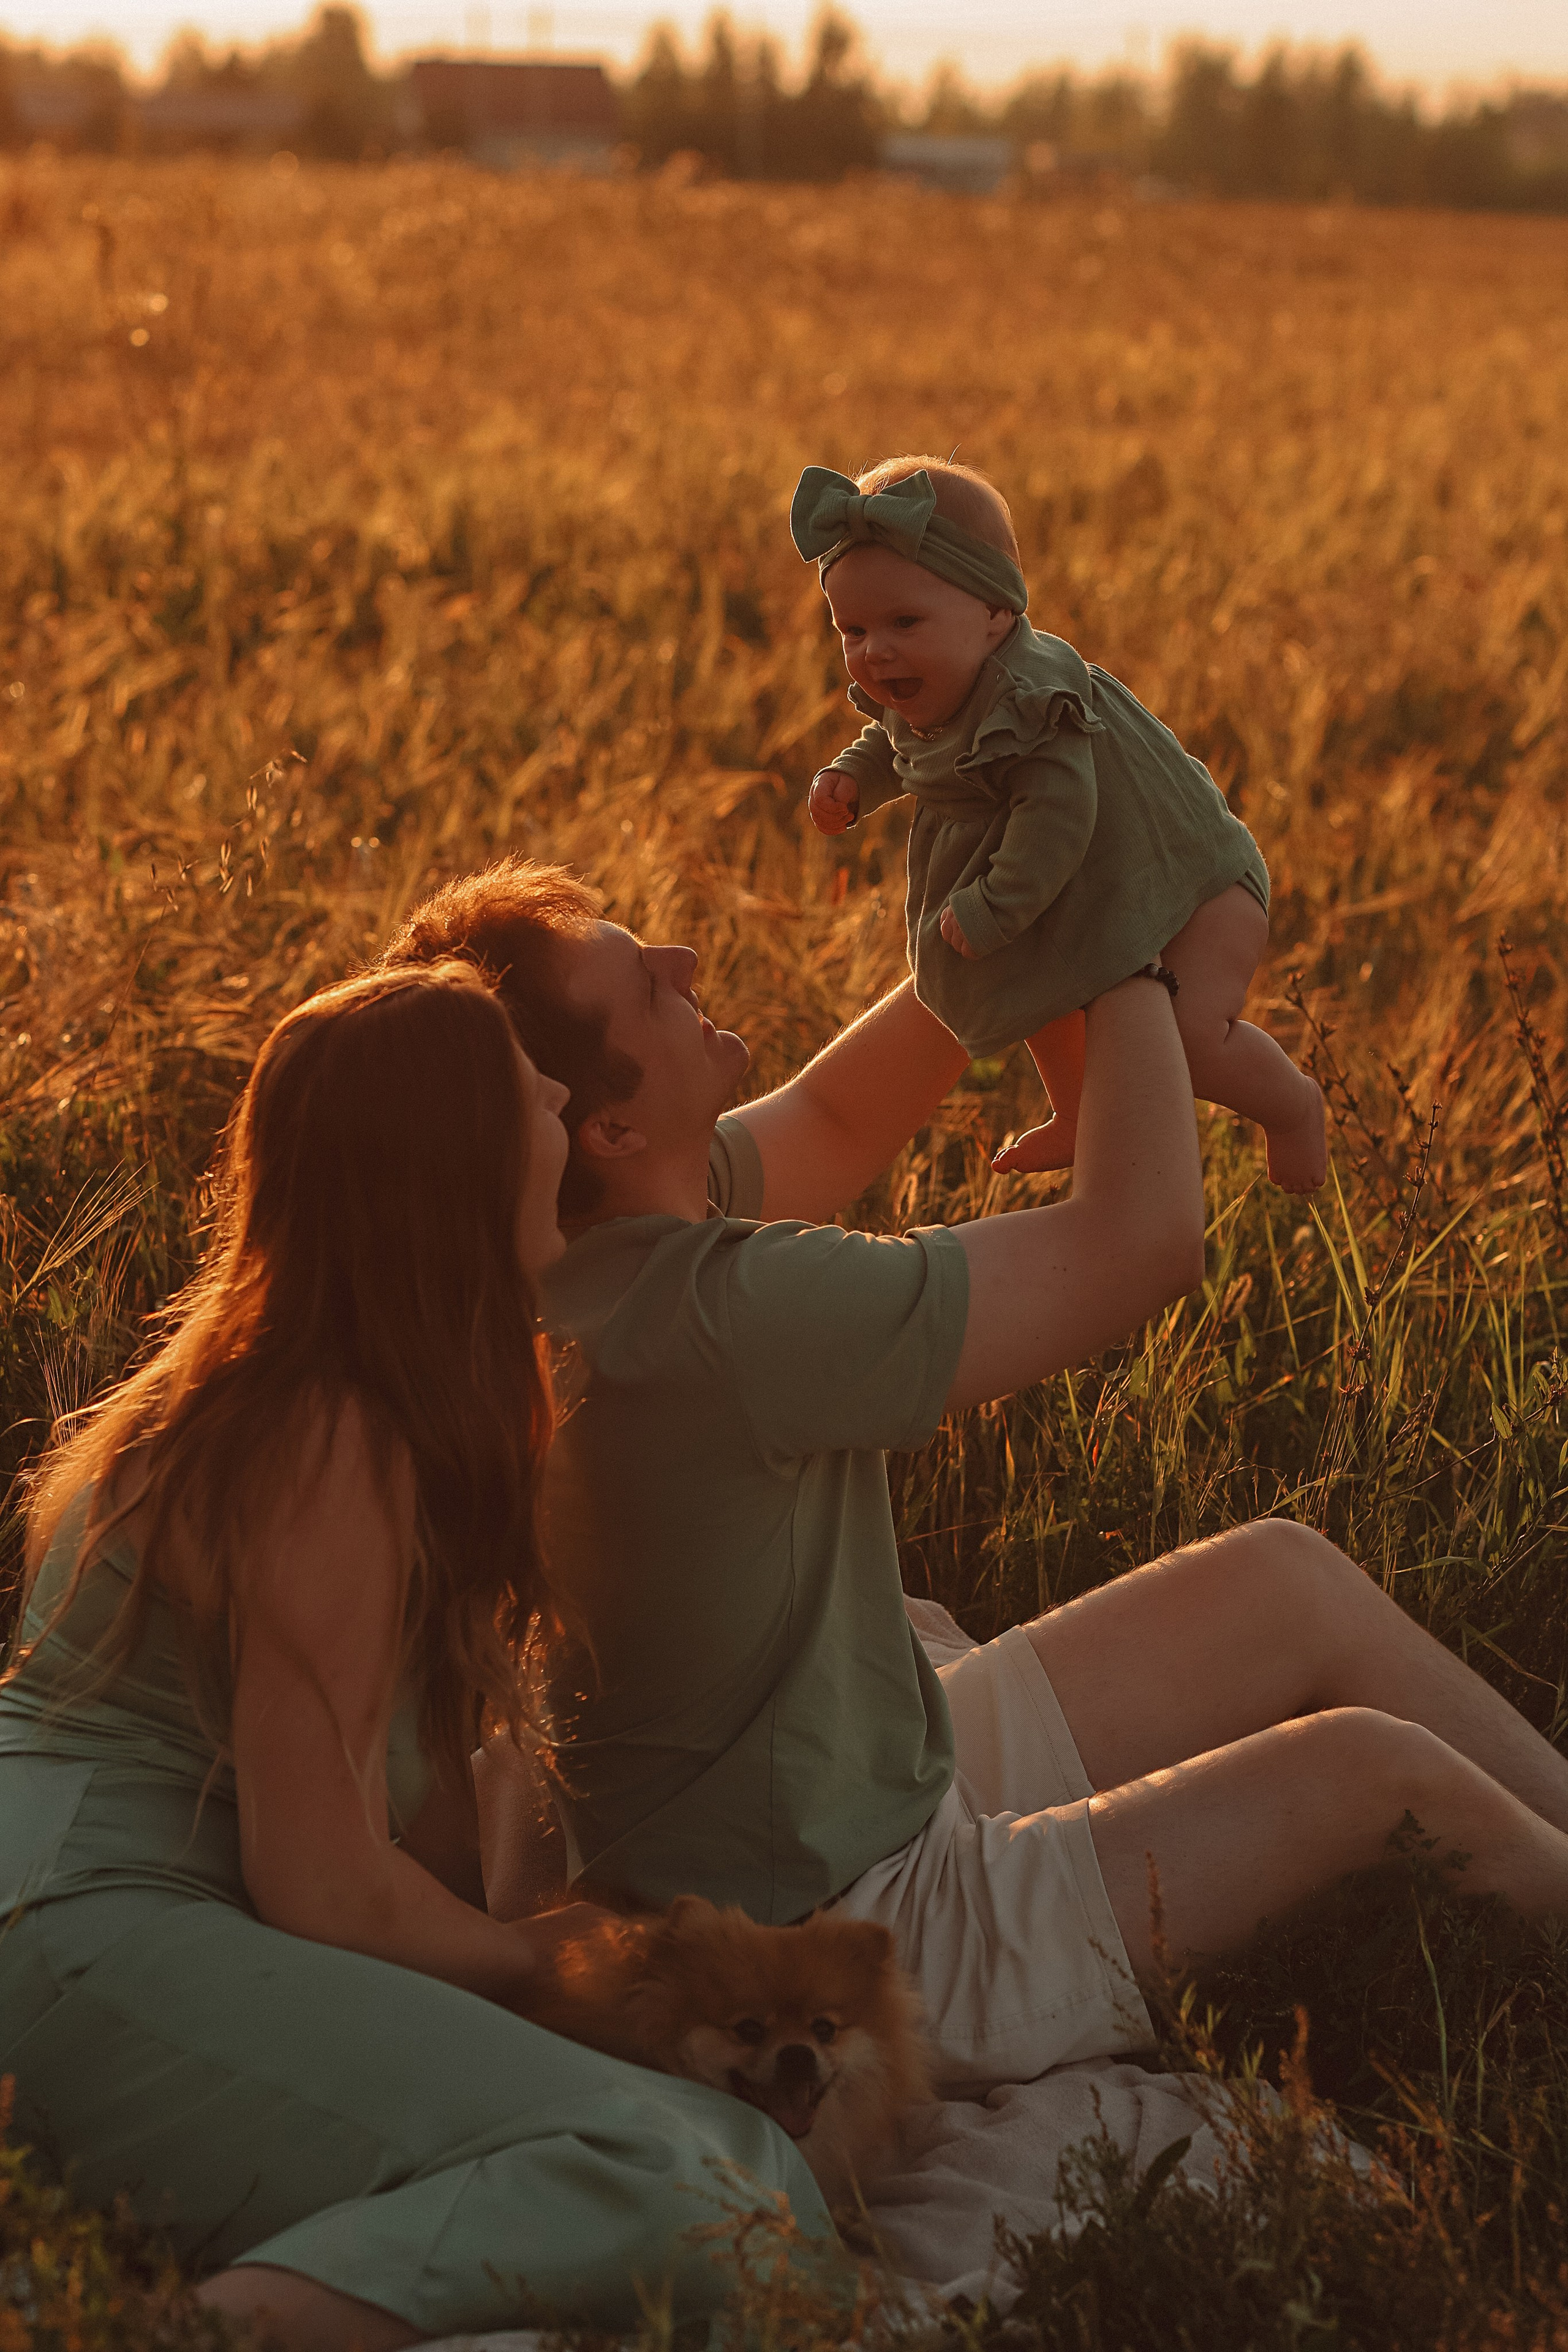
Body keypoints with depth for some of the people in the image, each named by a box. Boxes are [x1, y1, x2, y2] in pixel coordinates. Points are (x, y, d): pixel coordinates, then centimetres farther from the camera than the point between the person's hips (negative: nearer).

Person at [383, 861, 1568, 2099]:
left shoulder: (590, 1226, -6)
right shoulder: (719, 1311, -34)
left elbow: (833, 1121, 15)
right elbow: (1142, 1240, -27)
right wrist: (1130, 966, -12)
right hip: (853, 1943, -10)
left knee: (1285, 1580, 13)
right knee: (1380, 1768, -7)